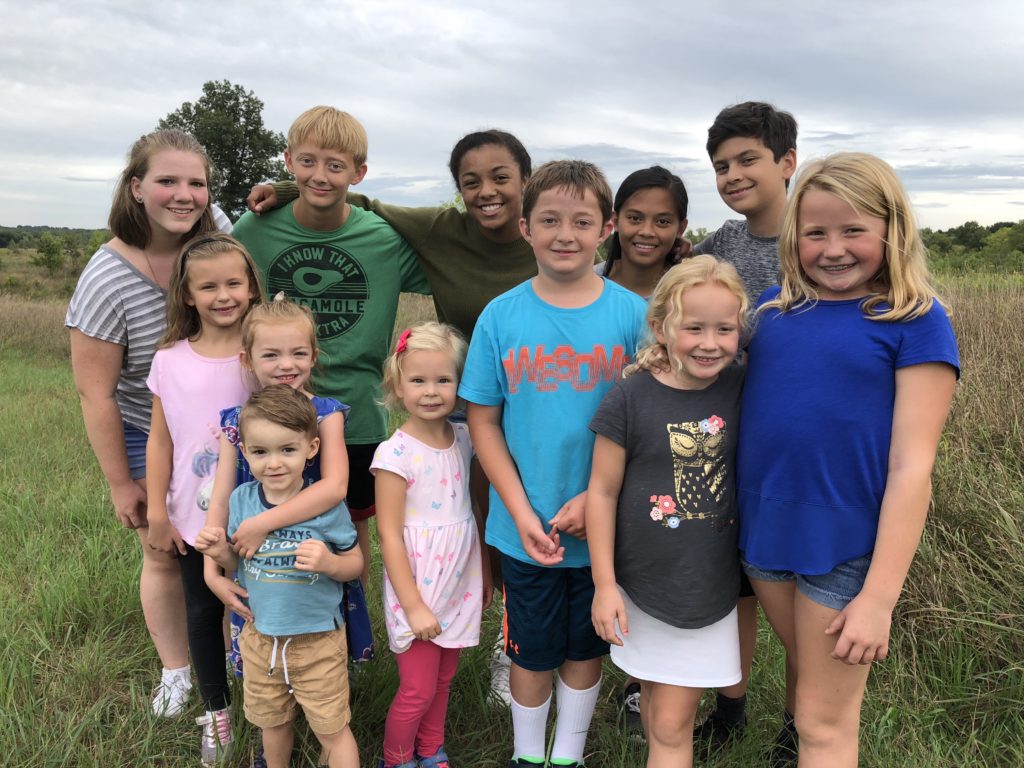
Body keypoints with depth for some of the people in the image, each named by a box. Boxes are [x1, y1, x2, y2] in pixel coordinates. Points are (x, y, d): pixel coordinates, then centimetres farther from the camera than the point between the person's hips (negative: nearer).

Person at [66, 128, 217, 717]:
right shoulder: (107, 281, -23)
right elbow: (96, 393, -16)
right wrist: (121, 483, -10)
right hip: (150, 441, -3)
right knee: (165, 556, 12)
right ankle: (175, 670, 34)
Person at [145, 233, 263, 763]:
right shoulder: (170, 360, -4)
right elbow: (159, 441, 1)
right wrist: (157, 512, 1)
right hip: (194, 520, 2)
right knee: (203, 613, 17)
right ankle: (216, 710, 39)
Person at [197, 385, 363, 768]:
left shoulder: (327, 503, -20)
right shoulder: (241, 499, -9)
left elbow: (355, 563, -10)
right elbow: (239, 561, 6)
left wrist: (329, 563, -30)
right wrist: (220, 552, -15)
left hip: (318, 640, -4)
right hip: (260, 636, 4)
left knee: (332, 730, 12)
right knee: (273, 722, 27)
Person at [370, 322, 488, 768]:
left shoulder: (463, 439, -1)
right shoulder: (396, 454, -18)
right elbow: (389, 536, -16)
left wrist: (484, 571, 14)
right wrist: (413, 606, -15)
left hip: (460, 586, 5)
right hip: (417, 590, -5)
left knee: (443, 680, 19)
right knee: (417, 690, 7)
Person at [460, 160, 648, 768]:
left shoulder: (632, 314, -8)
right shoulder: (501, 317, -6)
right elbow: (484, 420, -3)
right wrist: (521, 513, -10)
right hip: (526, 528, 0)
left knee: (585, 648, 19)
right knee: (532, 652, 17)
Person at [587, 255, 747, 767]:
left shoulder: (741, 391, -7)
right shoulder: (630, 399, -13)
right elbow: (602, 492, -7)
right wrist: (604, 584, -5)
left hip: (709, 588, 1)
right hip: (642, 585, 0)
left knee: (672, 725, 7)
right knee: (653, 700, 21)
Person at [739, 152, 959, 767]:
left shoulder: (915, 322, -10)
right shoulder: (776, 308, 3)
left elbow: (911, 466, -13)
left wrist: (879, 597, -15)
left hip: (847, 545, -4)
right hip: (764, 531, 4)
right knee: (810, 680, 25)